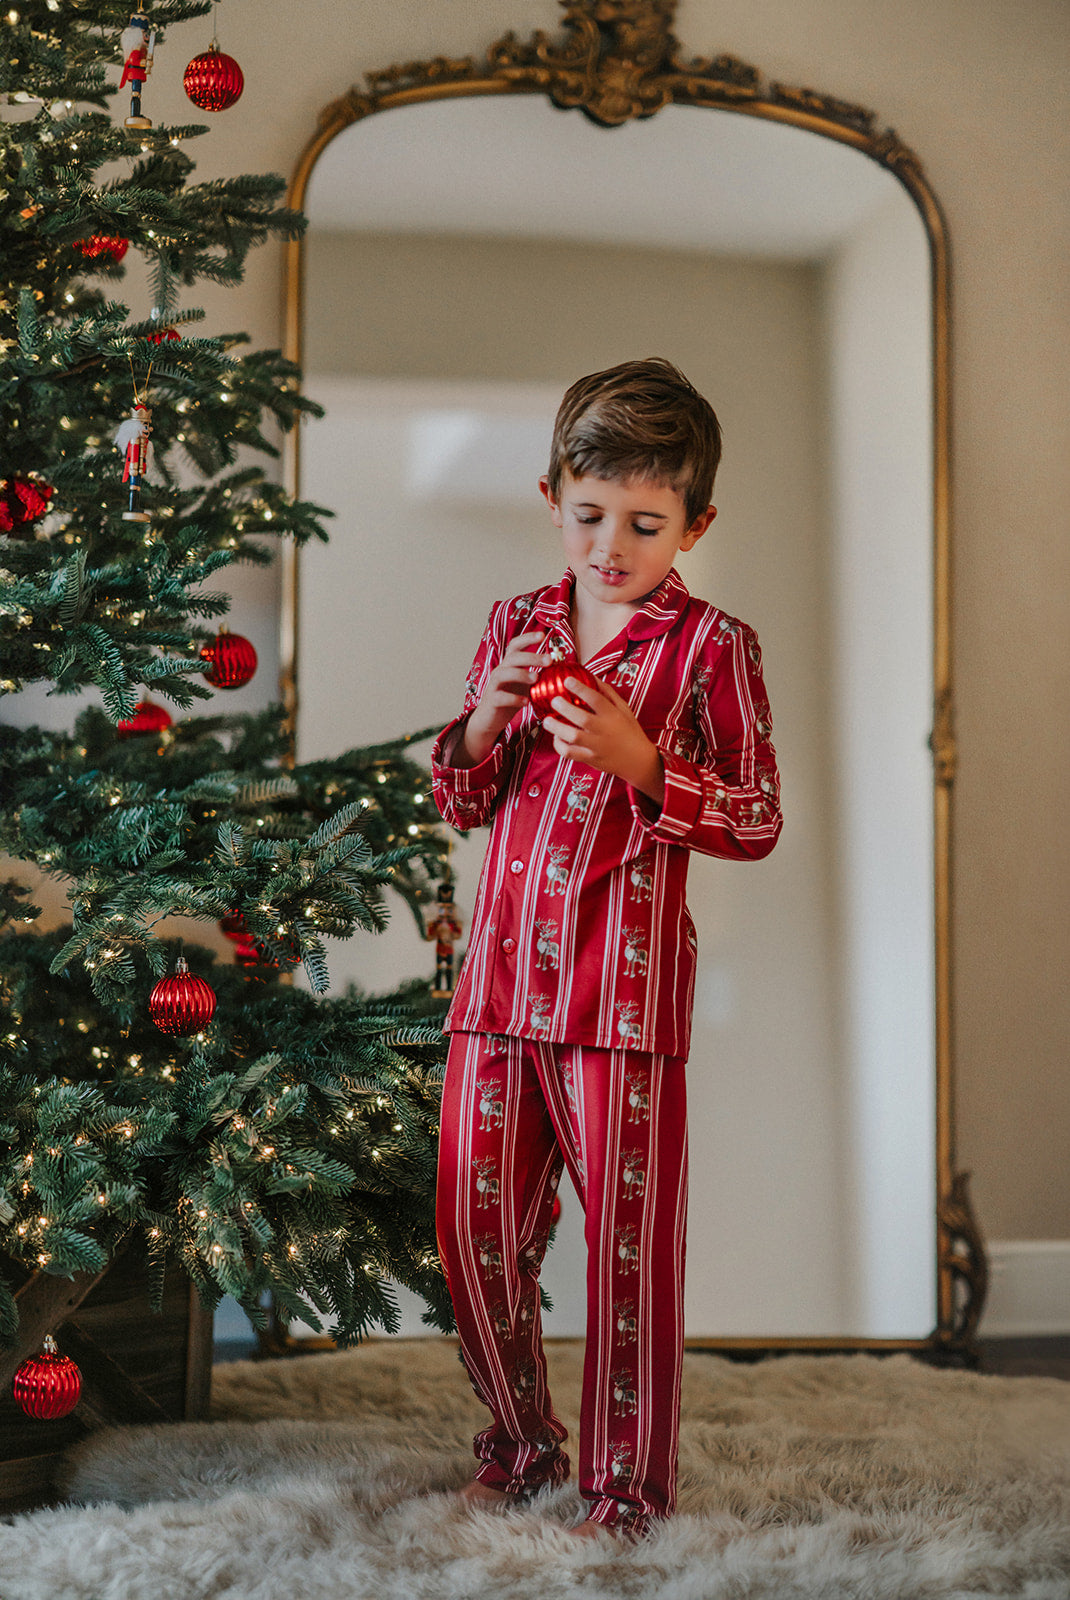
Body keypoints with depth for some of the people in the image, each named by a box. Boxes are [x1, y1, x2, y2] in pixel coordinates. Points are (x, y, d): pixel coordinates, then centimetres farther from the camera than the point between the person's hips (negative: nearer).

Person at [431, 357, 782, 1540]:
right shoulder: (515, 628, 12)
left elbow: (757, 822, -6)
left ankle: (627, 1479, 14)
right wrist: (486, 722, -5)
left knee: (628, 1234, 0)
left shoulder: (710, 647, -2)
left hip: (625, 983, -5)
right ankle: (520, 1440, 30)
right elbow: (458, 804, 16)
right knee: (475, 1227, 9)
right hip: (501, 975, 5)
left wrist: (640, 758, -19)